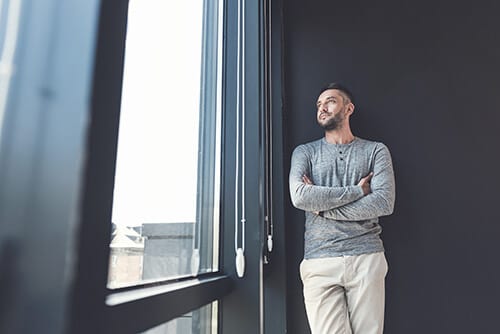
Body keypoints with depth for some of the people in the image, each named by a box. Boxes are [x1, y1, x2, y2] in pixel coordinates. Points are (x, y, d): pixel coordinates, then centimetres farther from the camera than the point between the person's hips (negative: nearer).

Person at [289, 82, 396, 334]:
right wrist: (357, 190, -7)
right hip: (319, 261, 0)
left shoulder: (376, 151, 9)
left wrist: (323, 207, -7)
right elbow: (299, 196, -9)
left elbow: (385, 203, -5)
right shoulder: (305, 152, 10)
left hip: (367, 258, 0)